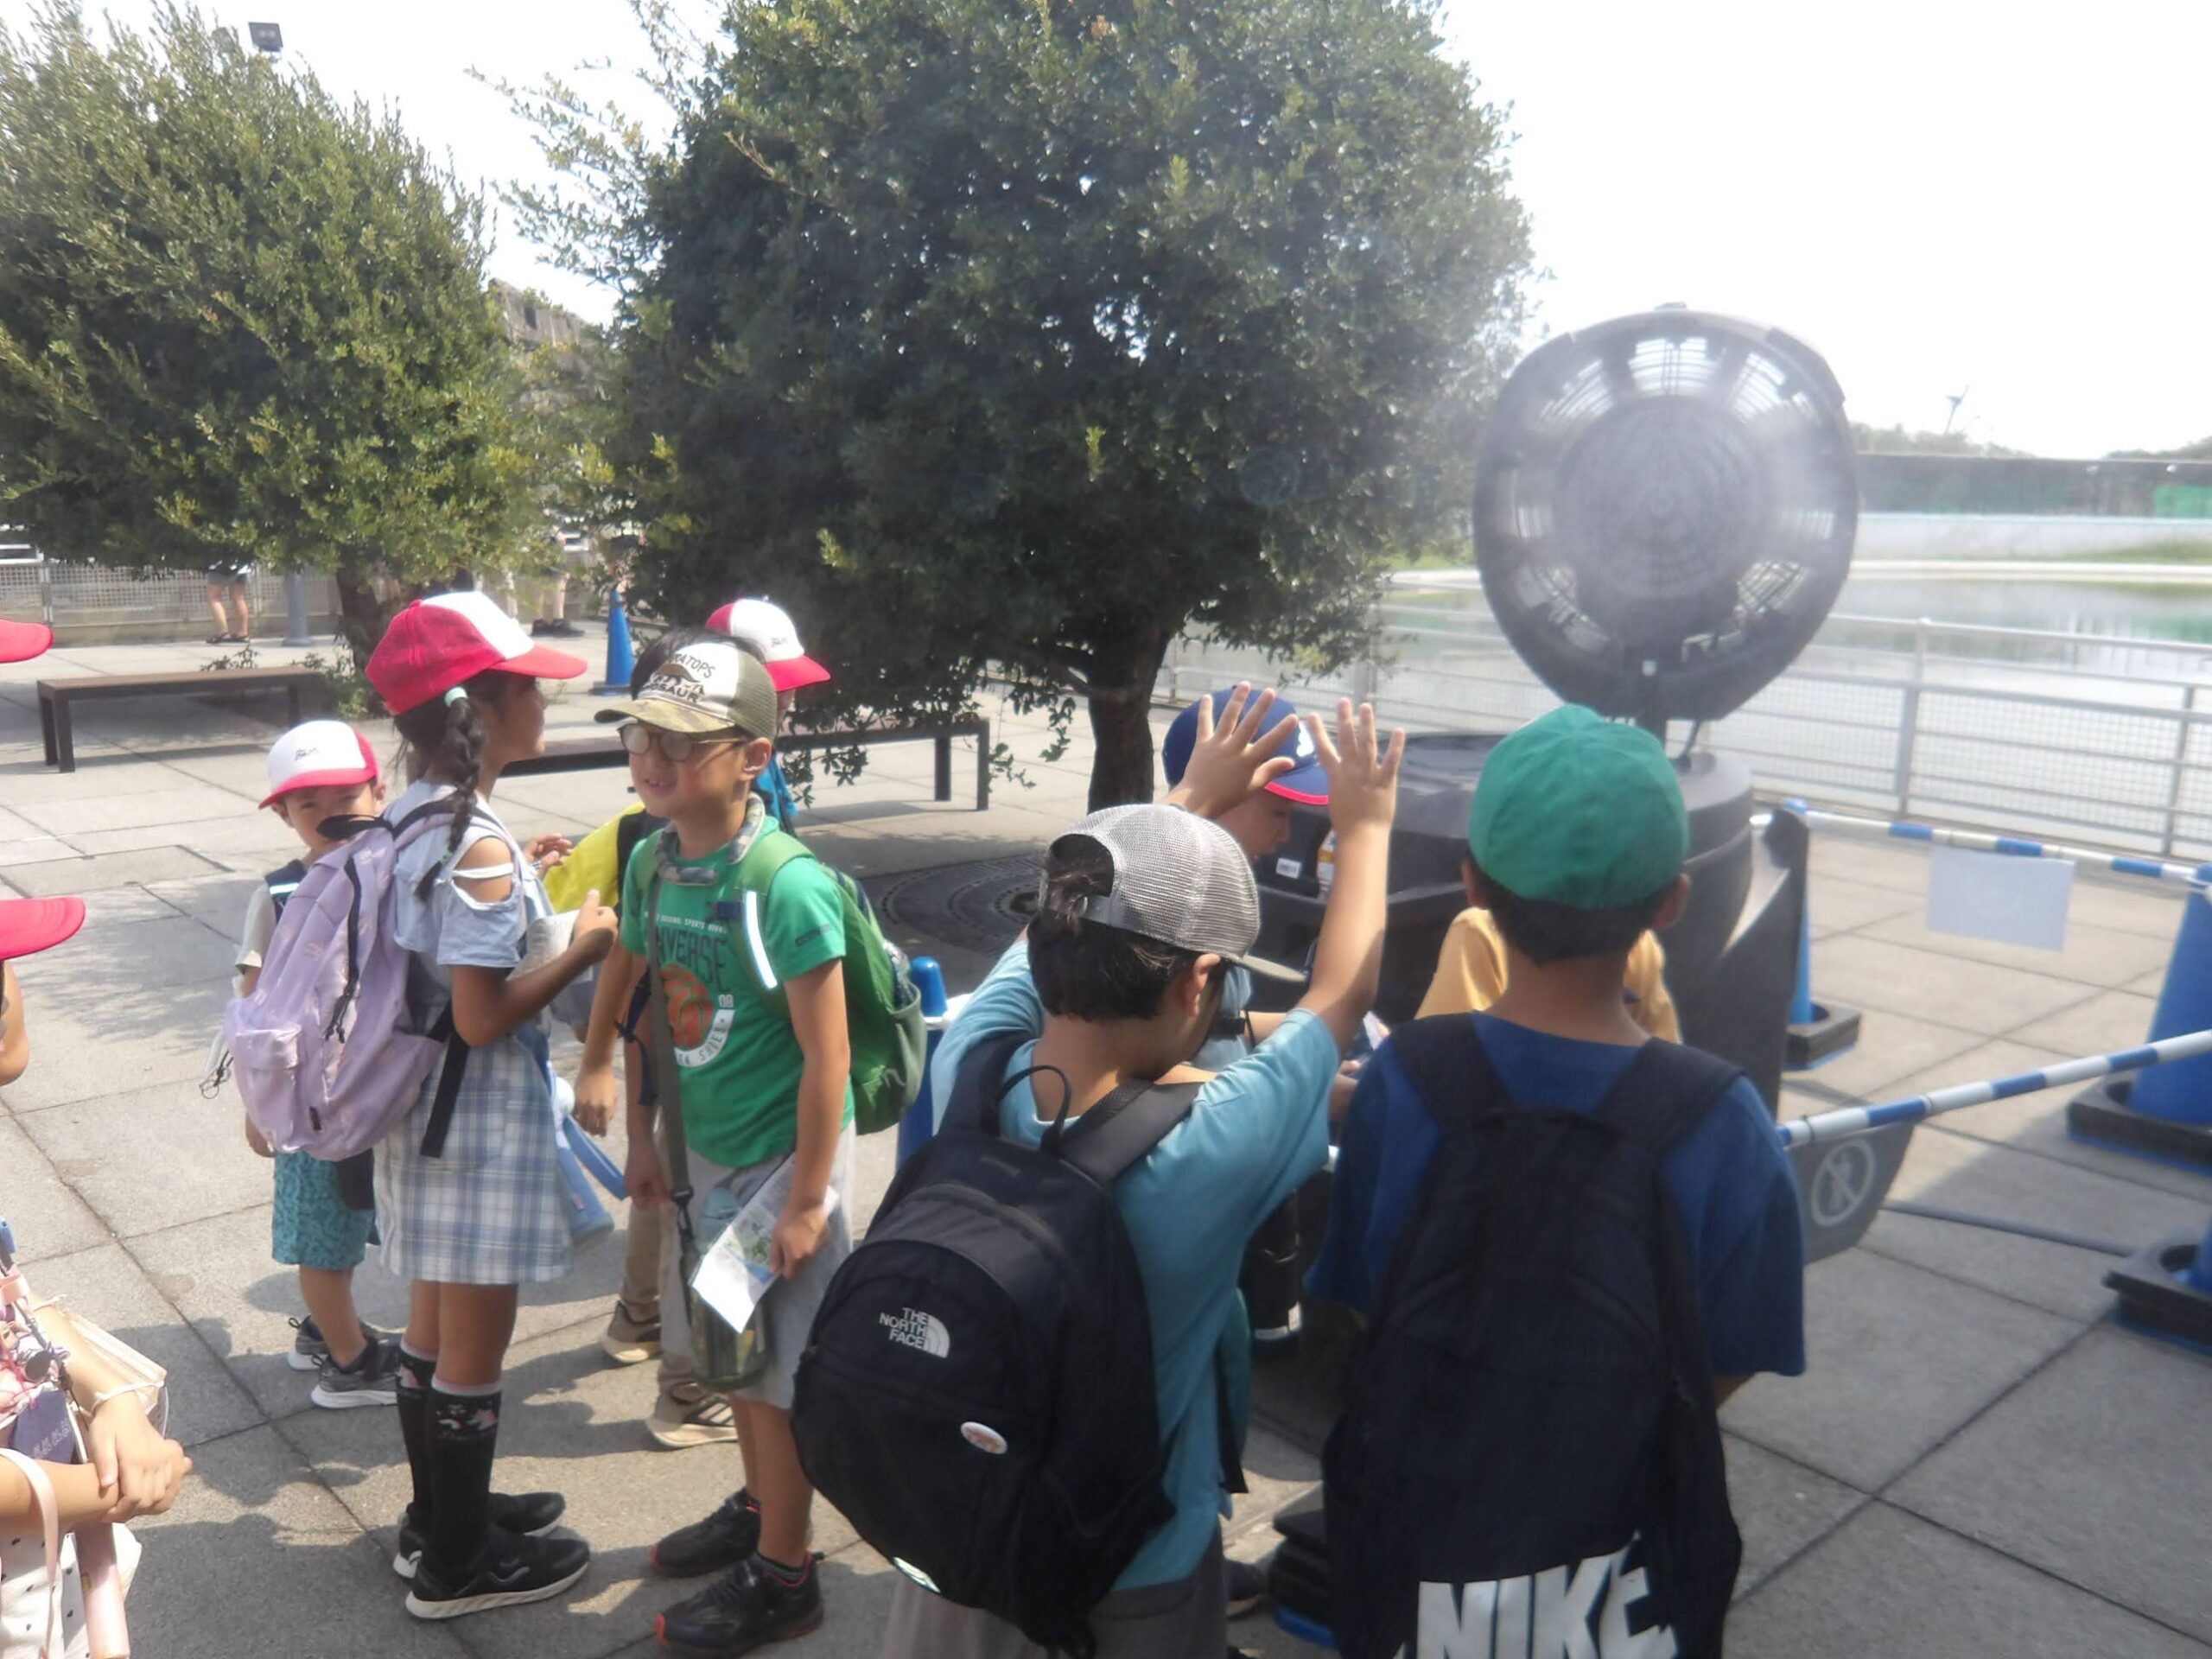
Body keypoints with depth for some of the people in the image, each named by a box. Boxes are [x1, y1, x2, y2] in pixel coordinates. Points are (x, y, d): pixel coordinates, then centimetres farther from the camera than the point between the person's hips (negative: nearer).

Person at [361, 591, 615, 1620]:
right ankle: (458, 1564, 25)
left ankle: (437, 1515, 40)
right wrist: (580, 949, -13)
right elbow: (483, 1017, -24)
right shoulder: (479, 846, -24)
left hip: (421, 1110, 9)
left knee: (433, 1329, 23)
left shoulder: (407, 818, 3)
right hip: (481, 1124, -9)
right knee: (473, 1353, 8)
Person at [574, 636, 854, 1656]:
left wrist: (808, 1200, -17)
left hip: (777, 1159, -7)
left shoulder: (788, 887, -25)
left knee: (777, 1372, 7)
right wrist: (645, 1139, 12)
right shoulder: (652, 862, -2)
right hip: (703, 1150, 7)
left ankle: (782, 1576, 26)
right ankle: (758, 1505, 44)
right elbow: (662, 1012, 9)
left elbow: (826, 1057, -21)